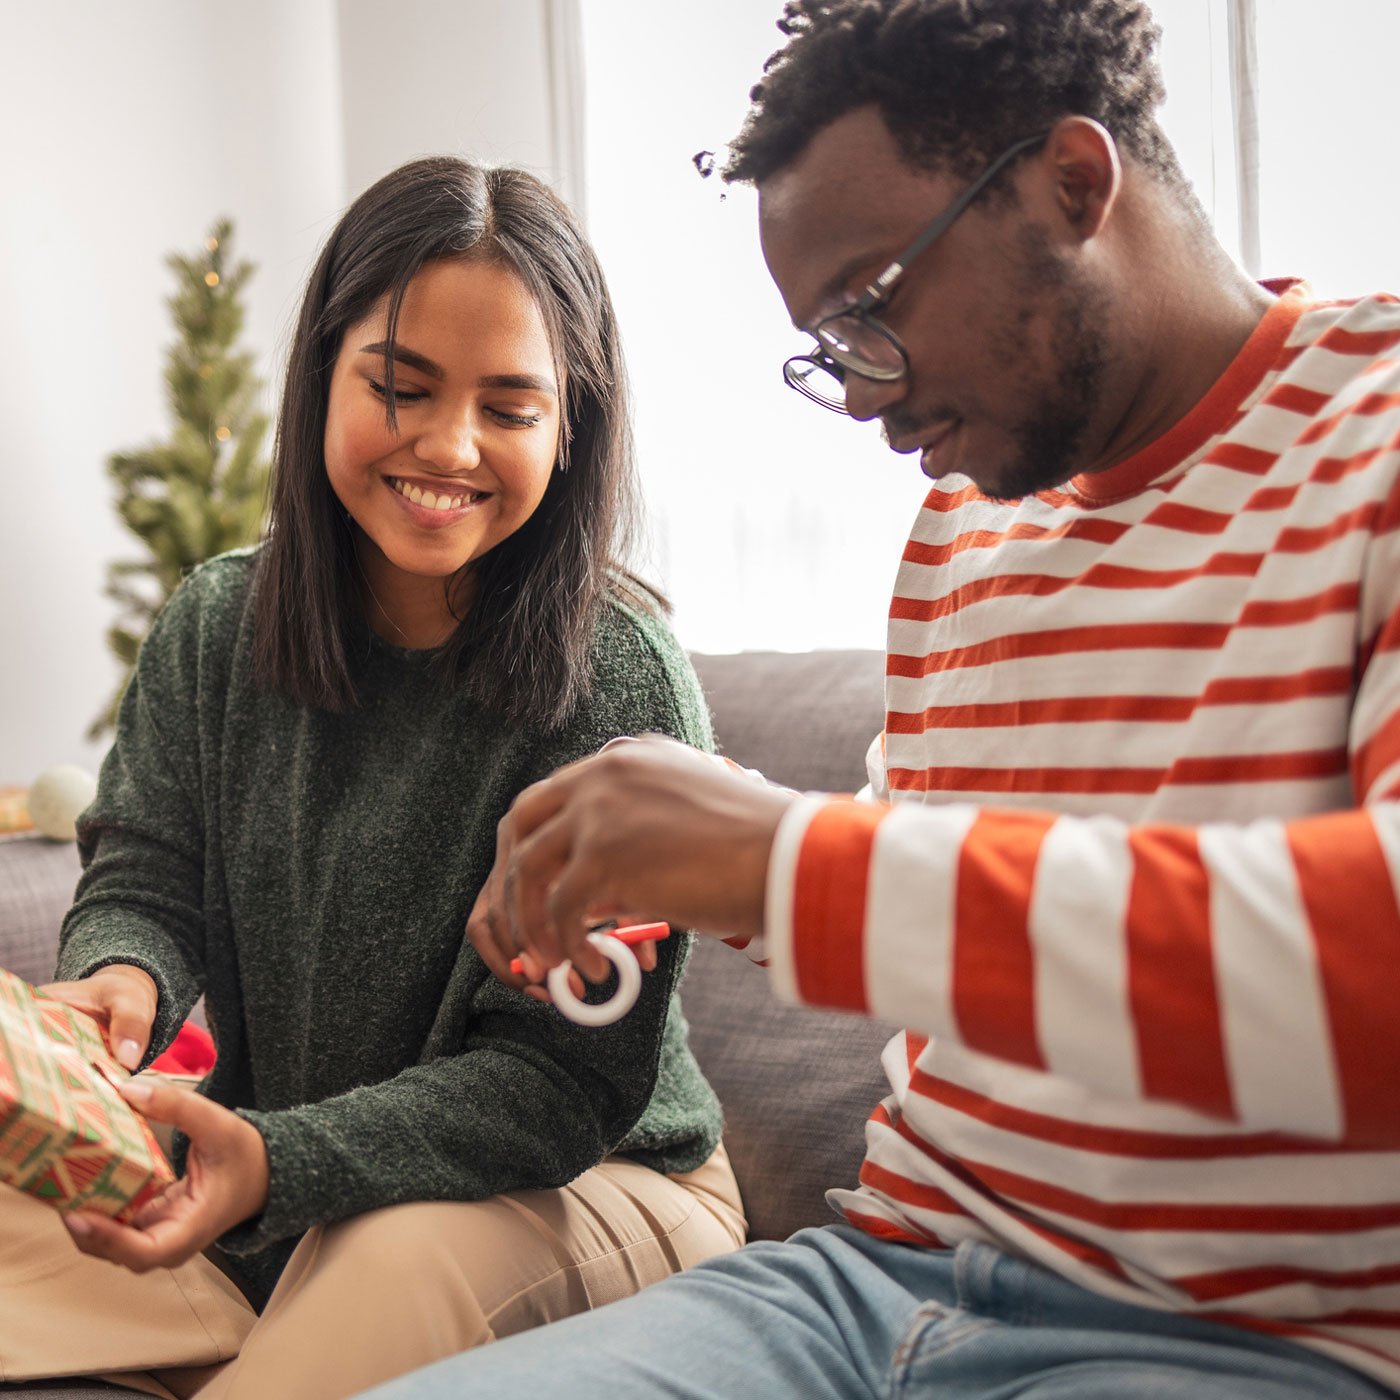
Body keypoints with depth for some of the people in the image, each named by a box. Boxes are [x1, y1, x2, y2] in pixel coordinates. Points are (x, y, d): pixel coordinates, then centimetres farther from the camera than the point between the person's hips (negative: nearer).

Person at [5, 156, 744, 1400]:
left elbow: (558, 1076, -19)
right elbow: (145, 875, 0)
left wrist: (278, 1163, -33)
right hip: (268, 1188, 5)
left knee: (407, 1260, -36)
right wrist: (118, 980, -26)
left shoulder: (621, 683, -19)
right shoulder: (216, 629, -2)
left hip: (589, 1186, -4)